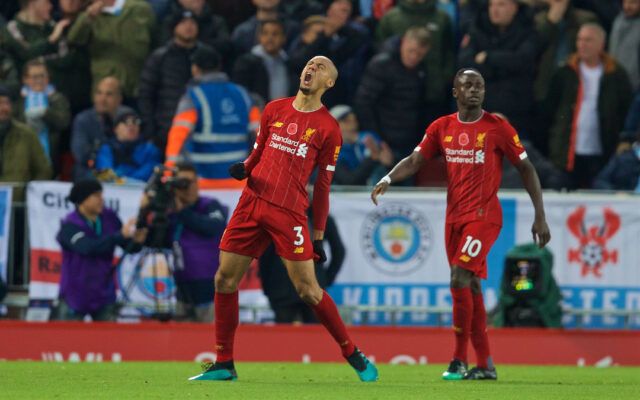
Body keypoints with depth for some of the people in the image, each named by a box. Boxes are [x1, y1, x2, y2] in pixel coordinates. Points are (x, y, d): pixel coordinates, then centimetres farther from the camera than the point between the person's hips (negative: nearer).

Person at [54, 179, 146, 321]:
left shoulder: (109, 218, -3)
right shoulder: (69, 225, -17)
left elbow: (128, 247, -1)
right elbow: (88, 248, -33)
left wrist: (136, 241, -25)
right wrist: (120, 235, -38)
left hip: (104, 295, 4)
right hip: (75, 297, -4)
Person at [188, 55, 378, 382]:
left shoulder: (328, 128, 0)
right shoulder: (275, 110, 13)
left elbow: (323, 185, 2)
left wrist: (318, 236, 1)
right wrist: (244, 168, -1)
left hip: (289, 212, -5)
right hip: (252, 201, 5)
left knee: (307, 289, -9)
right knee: (224, 279, 0)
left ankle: (353, 355, 6)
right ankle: (223, 364, 10)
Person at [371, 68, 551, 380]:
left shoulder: (497, 128, -5)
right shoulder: (441, 128, 7)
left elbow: (526, 169, -1)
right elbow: (414, 161, 5)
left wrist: (540, 217, -4)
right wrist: (388, 179, -16)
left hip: (484, 215, -5)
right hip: (454, 216, 5)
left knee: (460, 280, -17)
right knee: (471, 288, 7)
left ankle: (460, 360, -12)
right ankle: (485, 364, 13)